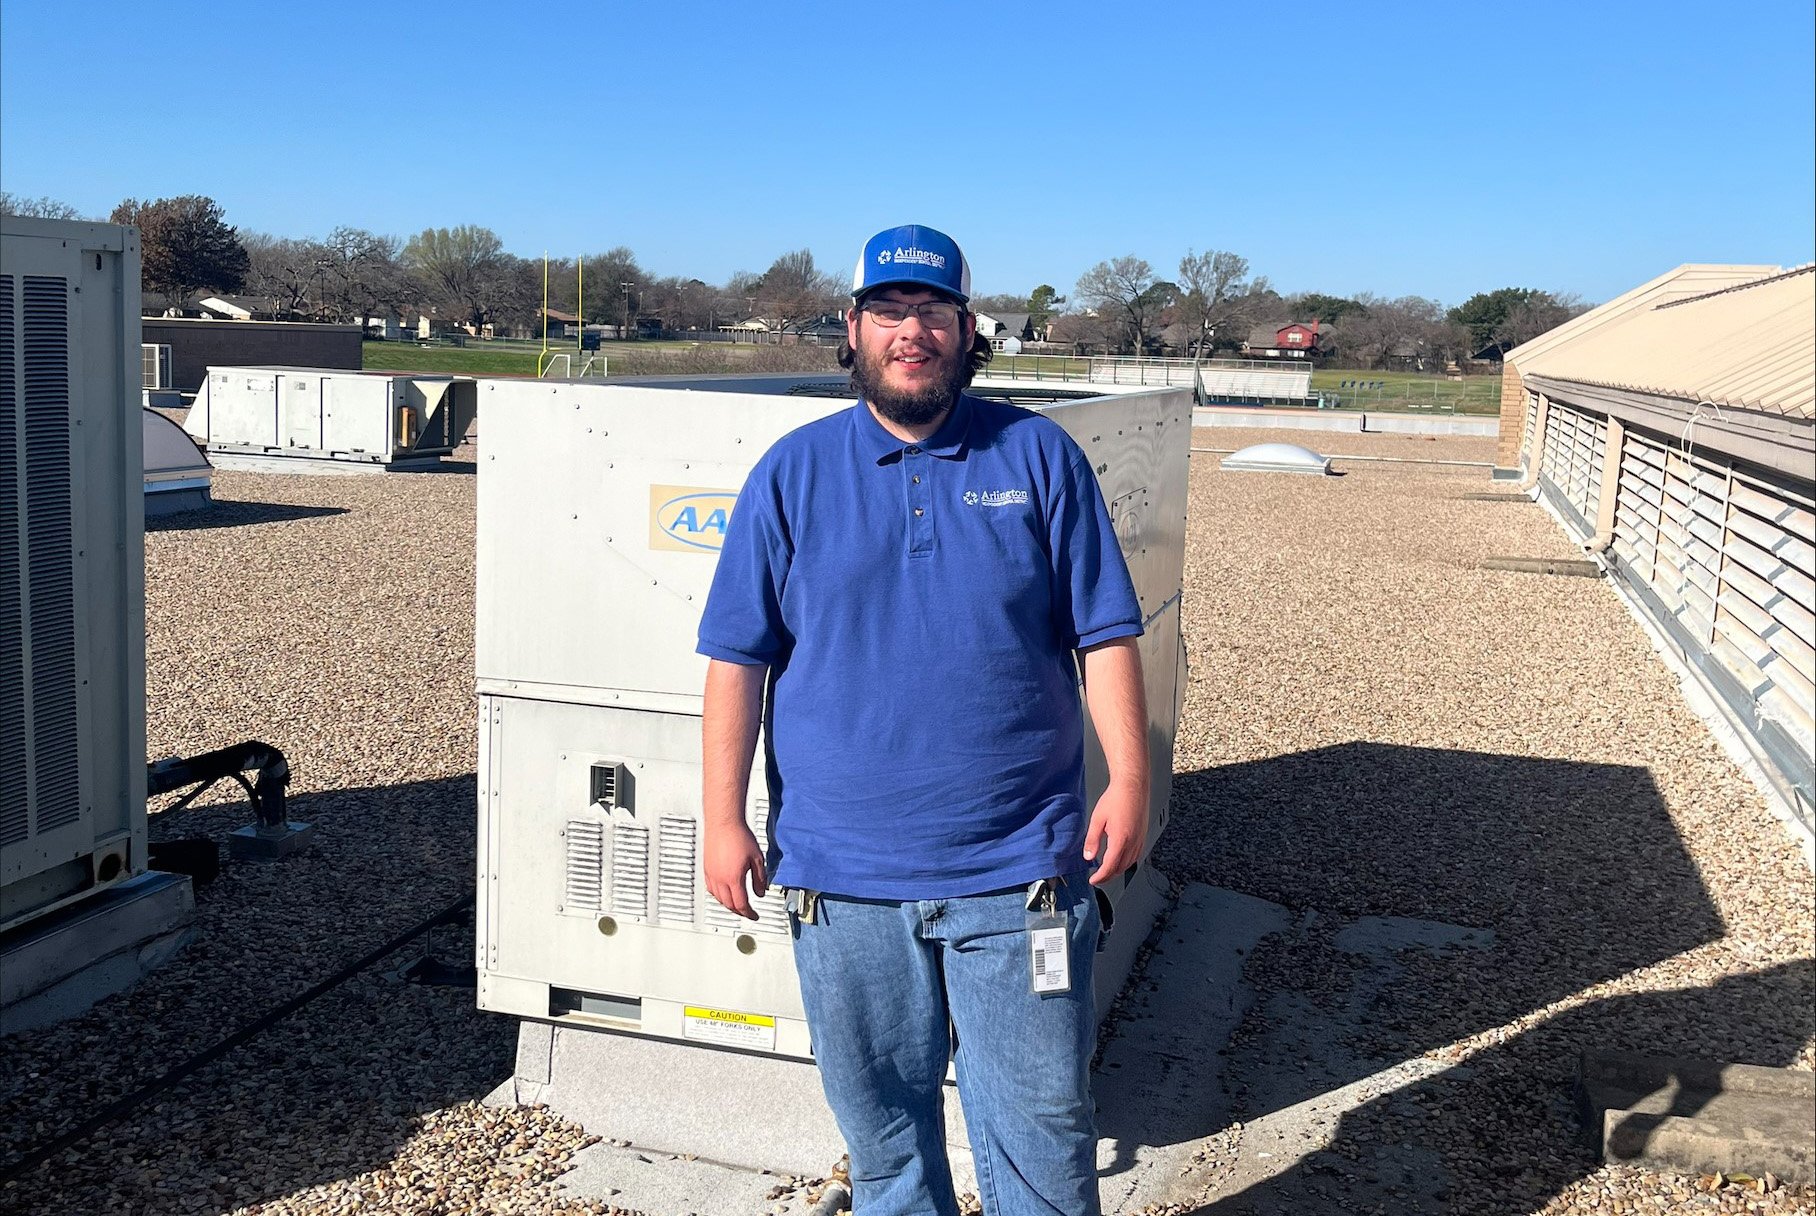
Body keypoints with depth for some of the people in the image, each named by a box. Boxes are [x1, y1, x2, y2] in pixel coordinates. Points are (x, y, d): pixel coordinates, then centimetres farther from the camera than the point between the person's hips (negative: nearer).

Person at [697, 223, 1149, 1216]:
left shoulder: (1040, 457, 2)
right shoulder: (793, 473, 3)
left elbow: (1105, 632, 3)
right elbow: (738, 657, 2)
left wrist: (1128, 777, -6)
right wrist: (724, 819, -2)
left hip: (1018, 872, -1)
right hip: (842, 876, 1)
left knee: (1040, 1129, 7)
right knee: (880, 1131, 16)